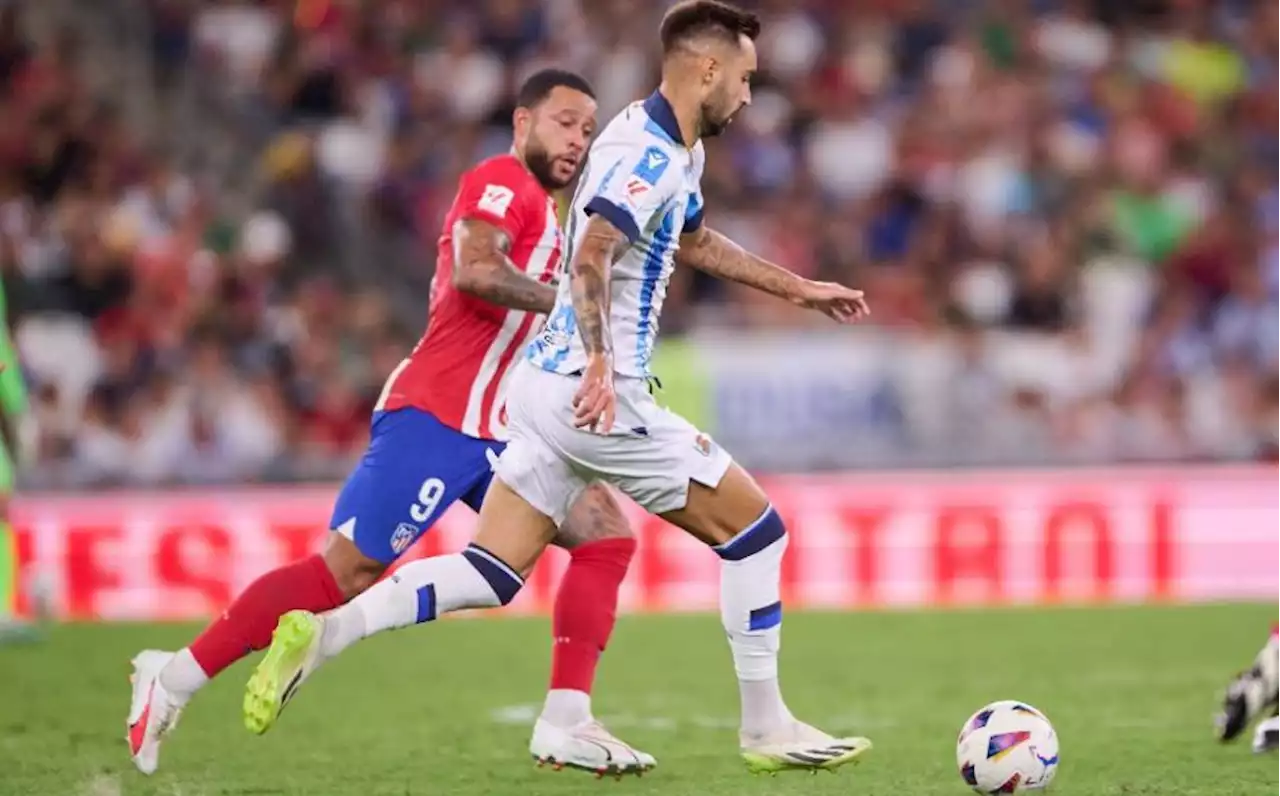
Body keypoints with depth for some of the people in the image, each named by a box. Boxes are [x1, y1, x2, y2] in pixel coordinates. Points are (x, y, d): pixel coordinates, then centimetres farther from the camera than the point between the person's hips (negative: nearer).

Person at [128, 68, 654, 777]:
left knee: (606, 537, -1)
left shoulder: (539, 210, 22)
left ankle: (565, 726, -5)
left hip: (498, 432, 10)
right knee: (344, 574, -10)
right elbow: (473, 271, -25)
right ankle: (174, 679, 0)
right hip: (435, 420, -10)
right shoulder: (503, 181, -7)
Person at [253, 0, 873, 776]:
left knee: (489, 577, 4)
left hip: (554, 384, 10)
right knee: (755, 529, 1)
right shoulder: (646, 151, -15)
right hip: (593, 396, -10)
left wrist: (797, 288, 37)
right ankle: (766, 728, 7)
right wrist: (599, 365, -38)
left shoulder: (677, 150, 17)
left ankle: (327, 630, -11)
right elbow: (591, 257, -28)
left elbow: (693, 242, 36)